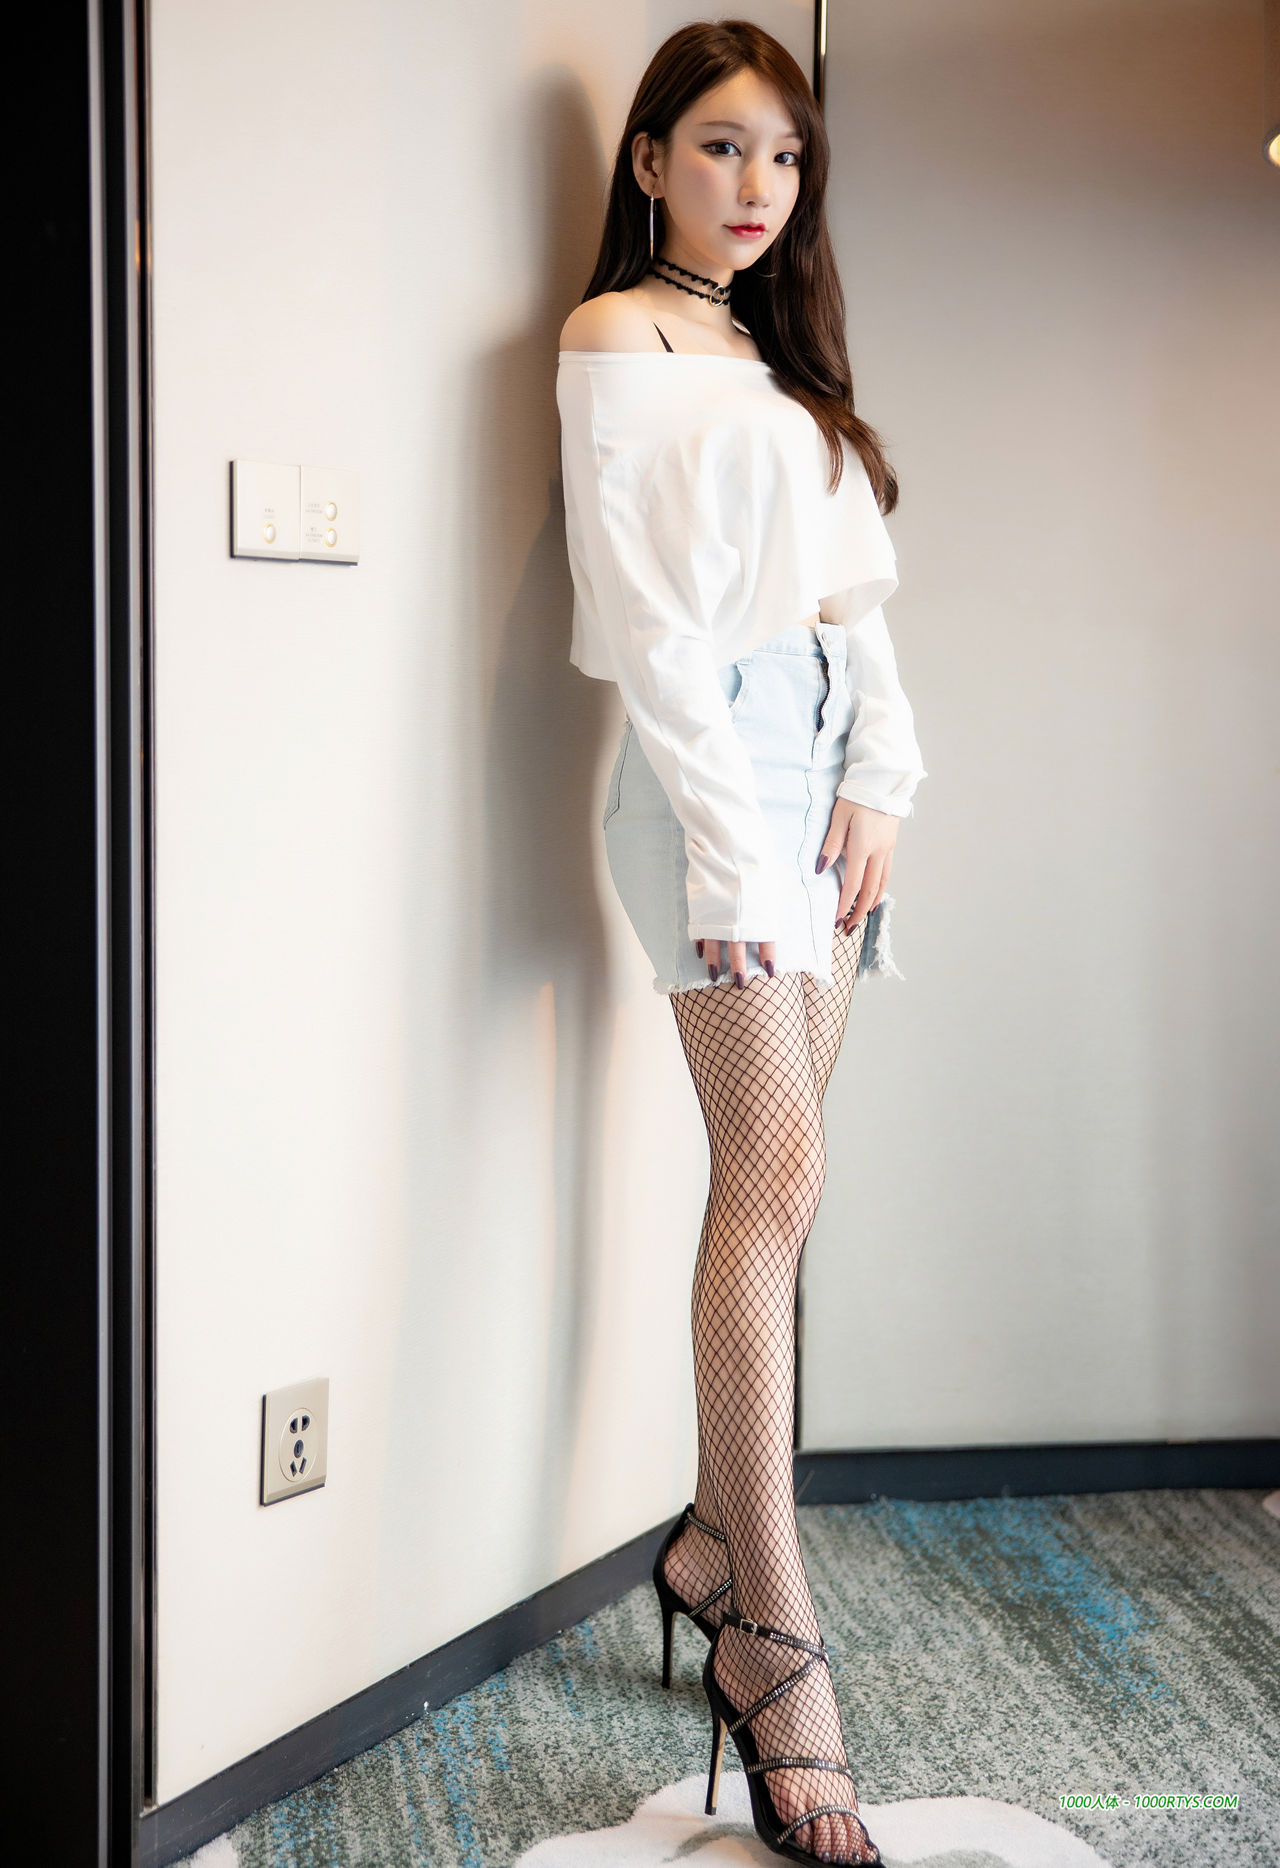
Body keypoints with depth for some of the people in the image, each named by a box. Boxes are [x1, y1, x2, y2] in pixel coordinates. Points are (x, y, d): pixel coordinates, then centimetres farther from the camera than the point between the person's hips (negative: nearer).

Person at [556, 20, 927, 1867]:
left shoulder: (782, 359, 22)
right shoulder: (615, 338, 1)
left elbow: (855, 598, 17)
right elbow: (644, 612, -9)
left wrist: (881, 781, 1)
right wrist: (731, 833, -16)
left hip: (826, 762, 7)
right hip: (714, 753, -7)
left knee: (771, 1172, 5)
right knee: (778, 1170, -16)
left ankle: (717, 1533, 15)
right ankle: (775, 1634, -16)